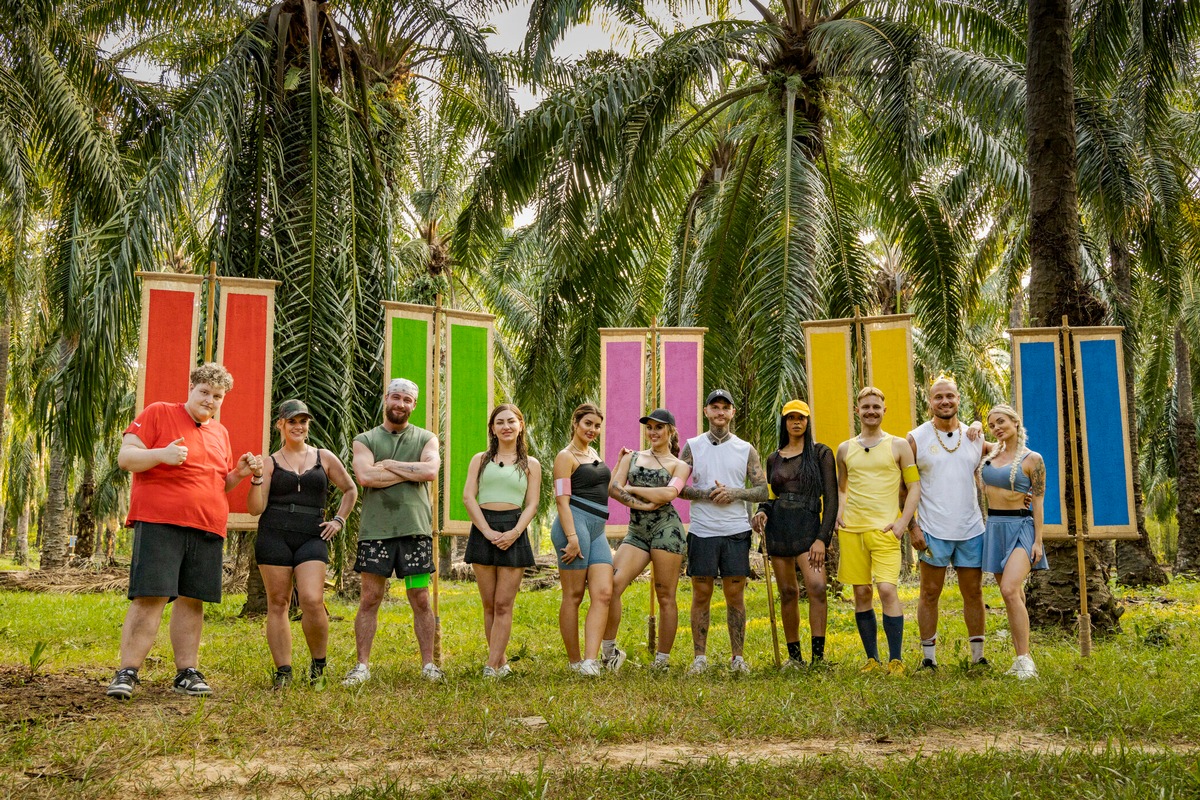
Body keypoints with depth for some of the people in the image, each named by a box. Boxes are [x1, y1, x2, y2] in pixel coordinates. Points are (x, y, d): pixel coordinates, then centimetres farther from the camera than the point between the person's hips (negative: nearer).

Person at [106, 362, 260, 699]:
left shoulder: (220, 432, 21)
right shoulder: (158, 413, 3)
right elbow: (125, 457, -3)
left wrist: (239, 473, 8)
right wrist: (161, 454, -21)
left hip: (207, 530, 5)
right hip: (160, 522, -5)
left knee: (192, 600, 6)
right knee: (150, 597, -9)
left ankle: (187, 672, 12)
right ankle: (127, 673, -2)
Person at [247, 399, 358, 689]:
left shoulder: (323, 458, 12)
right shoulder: (270, 463, 8)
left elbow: (350, 490, 23)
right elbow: (256, 508, 1)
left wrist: (339, 520, 12)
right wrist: (256, 479, -13)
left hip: (312, 537, 0)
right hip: (274, 536, 0)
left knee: (312, 600, -14)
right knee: (278, 603, 1)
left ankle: (318, 662, 6)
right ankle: (283, 671, 9)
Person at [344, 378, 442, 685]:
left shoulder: (426, 439, 11)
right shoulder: (365, 440, 9)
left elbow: (431, 471, -10)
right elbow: (365, 476, -10)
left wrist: (388, 464, -6)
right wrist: (411, 471, -7)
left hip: (415, 529, 0)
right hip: (375, 529, 0)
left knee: (420, 599, 4)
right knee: (370, 598, 2)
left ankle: (428, 664, 12)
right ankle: (362, 665, 10)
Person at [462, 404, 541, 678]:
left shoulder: (531, 465, 12)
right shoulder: (480, 460, 13)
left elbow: (531, 505, 5)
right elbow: (468, 496, 2)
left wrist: (514, 533, -12)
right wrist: (488, 531, -11)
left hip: (514, 530, -1)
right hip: (483, 529, 1)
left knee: (503, 605, -5)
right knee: (489, 605, 4)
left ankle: (492, 665, -5)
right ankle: (501, 662, 13)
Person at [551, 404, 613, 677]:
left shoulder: (594, 454, 23)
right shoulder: (566, 456, -2)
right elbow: (562, 500, -12)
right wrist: (572, 537, -20)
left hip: (597, 530, 8)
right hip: (575, 524, -8)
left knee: (603, 594, -7)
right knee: (573, 595, -2)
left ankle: (590, 660, -13)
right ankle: (574, 661, 5)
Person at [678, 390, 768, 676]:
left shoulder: (746, 449, 8)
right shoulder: (692, 446, 6)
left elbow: (764, 490, 5)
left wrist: (734, 493, -11)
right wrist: (707, 494, -12)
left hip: (736, 532, 1)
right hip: (702, 531, 0)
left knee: (735, 594, 4)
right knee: (701, 594, 3)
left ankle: (737, 657, 13)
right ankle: (700, 657, 11)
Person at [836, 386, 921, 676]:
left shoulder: (898, 446, 5)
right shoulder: (845, 449, 13)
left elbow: (915, 485, 4)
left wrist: (903, 522, -7)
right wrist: (838, 515, 7)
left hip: (884, 529, -3)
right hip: (851, 530, 3)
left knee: (887, 589, -14)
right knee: (861, 593, 5)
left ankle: (896, 660, -3)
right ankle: (871, 659, 16)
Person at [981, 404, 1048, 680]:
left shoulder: (1032, 459, -5)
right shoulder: (992, 453, 10)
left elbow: (1039, 501, -6)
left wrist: (1038, 540, -11)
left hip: (1020, 527, -6)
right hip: (994, 527, 6)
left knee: (1010, 591, -21)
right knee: (1012, 596, 8)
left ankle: (1025, 658, -15)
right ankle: (1019, 658, 13)